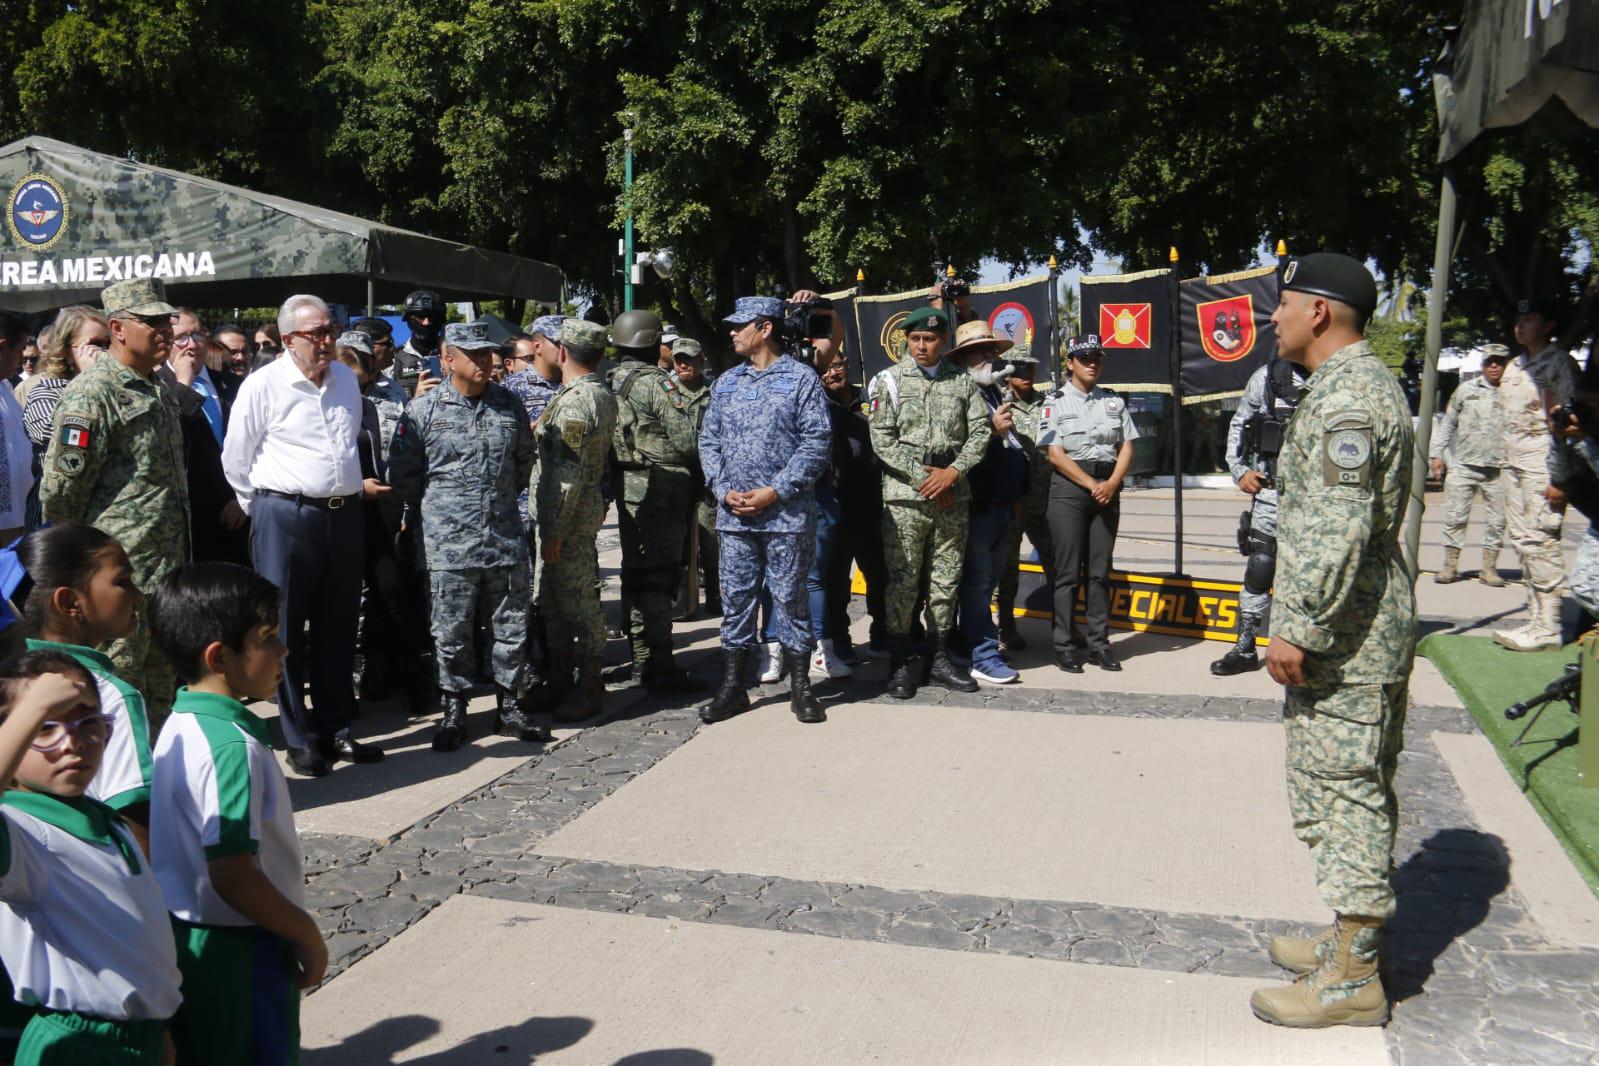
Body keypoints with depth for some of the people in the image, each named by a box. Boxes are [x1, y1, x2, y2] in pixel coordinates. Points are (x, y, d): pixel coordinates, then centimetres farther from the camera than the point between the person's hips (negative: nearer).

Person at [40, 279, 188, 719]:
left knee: (161, 679, 17)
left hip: (166, 563, 9)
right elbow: (62, 486, -16)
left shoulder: (157, 389, 15)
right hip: (120, 567, -9)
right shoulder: (93, 391, -15)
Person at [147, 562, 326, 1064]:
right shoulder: (233, 747, -25)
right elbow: (231, 875, -27)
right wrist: (307, 934, -13)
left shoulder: (179, 726, 3)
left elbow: (208, 853, 10)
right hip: (238, 951, -9)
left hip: (188, 941, 9)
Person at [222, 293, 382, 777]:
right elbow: (236, 460, -1)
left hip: (343, 515, 5)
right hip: (285, 518, -5)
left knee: (337, 629, 11)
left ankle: (336, 730, 22)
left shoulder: (346, 379, 11)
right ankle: (300, 740, 13)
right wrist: (264, 510, 5)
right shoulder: (263, 384, -7)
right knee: (287, 632, 3)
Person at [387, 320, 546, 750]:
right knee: (452, 633, 5)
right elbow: (402, 474, 3)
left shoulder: (509, 406, 7)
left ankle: (510, 708, 22)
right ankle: (453, 714, 17)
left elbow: (524, 462, 20)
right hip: (448, 544, -3)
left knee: (512, 628, 9)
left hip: (506, 540, 3)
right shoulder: (423, 410, -3)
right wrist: (434, 509, 7)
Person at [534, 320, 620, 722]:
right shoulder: (604, 395, 11)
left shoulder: (573, 401, -19)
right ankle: (560, 682, 26)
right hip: (591, 505, 10)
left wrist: (554, 530, -20)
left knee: (579, 602, -1)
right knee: (553, 599, 17)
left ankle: (588, 690, 9)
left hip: (571, 515, -10)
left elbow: (568, 472, -22)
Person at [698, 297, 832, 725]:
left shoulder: (800, 379, -2)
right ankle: (732, 687, 17)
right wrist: (724, 490, -2)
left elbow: (817, 443, -8)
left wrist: (775, 492, -14)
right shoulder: (726, 383, 14)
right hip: (734, 514, 5)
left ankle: (800, 688, 13)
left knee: (791, 598, 3)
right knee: (735, 598, 8)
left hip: (787, 513, -4)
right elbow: (709, 441, 14)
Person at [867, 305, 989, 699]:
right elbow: (882, 440, -5)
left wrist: (953, 472, -9)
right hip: (904, 495, -3)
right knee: (903, 581, -1)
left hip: (953, 496, 3)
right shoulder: (889, 380, 1)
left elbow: (980, 431, 5)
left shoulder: (962, 380, 9)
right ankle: (899, 664, 7)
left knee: (946, 580, 9)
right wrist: (923, 476, -11)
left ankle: (940, 658, 19)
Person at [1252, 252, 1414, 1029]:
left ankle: (1351, 980, 8)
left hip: (1344, 638, -11)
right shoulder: (1358, 383, 16)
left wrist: (1300, 629, -22)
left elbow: (1340, 531, -26)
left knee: (1343, 792, -2)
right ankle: (1353, 938, 31)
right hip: (1360, 628, 11)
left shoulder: (1343, 395, -18)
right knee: (1352, 791, 18)